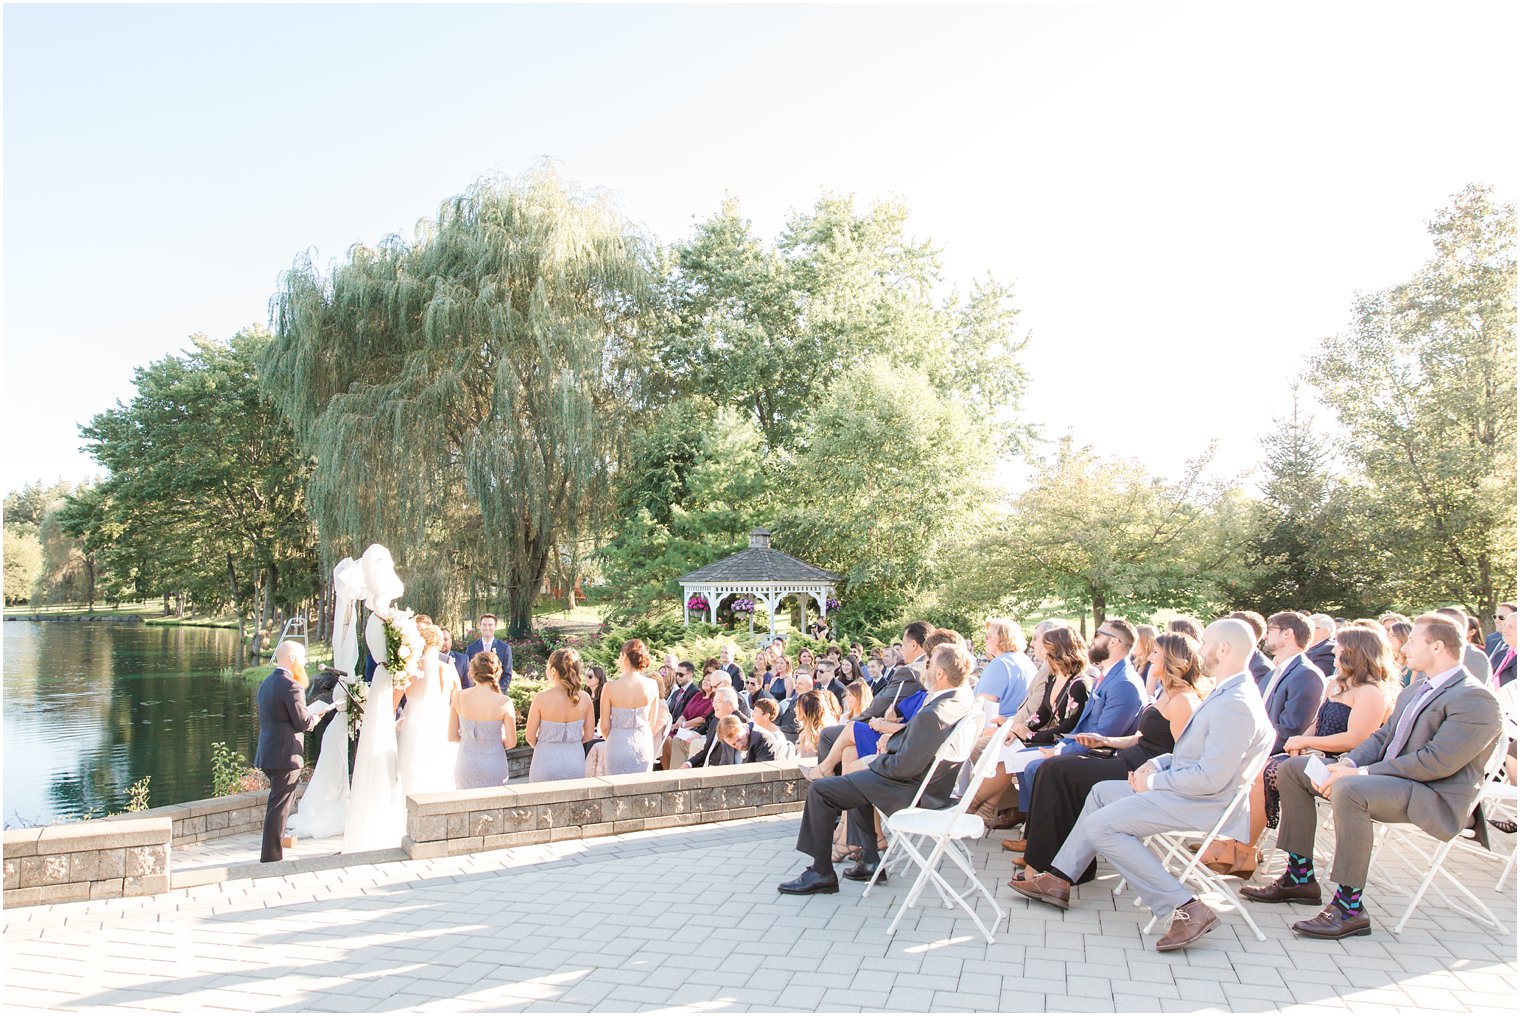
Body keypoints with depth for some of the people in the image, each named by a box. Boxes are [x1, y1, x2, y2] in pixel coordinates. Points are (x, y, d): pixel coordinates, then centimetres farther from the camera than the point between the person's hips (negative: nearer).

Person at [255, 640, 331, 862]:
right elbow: (303, 722, -16)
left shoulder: (266, 683, 13)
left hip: (267, 753, 9)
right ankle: (271, 857, 1)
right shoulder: (291, 686, -17)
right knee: (279, 808, -3)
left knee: (277, 804, 21)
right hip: (285, 755, -9)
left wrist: (310, 714, 12)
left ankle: (271, 854, 29)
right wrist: (315, 717, 5)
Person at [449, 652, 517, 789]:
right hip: (493, 766, -2)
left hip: (465, 765, 2)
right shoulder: (504, 702, -14)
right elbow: (511, 743, -7)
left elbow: (452, 736, -1)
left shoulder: (459, 696, -8)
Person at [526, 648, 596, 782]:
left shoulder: (542, 698, -14)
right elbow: (588, 736, 2)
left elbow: (530, 737, -6)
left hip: (547, 761, -2)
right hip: (576, 760, 3)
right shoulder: (584, 698, -5)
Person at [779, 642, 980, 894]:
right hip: (935, 782, 10)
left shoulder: (933, 715, -32)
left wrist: (877, 761, -7)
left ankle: (821, 872, 7)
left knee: (819, 790, -3)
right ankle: (870, 860, 30)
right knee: (859, 776, 33)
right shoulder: (966, 701, -2)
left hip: (911, 792, -10)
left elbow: (903, 767, -26)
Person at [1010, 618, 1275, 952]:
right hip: (1185, 788, 11)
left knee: (1100, 825, -16)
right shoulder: (1228, 693, 13)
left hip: (1204, 804, -11)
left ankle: (1186, 908, -16)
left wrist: (1153, 781, -15)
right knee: (1102, 792, 17)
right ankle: (1058, 880, 18)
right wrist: (1157, 764, 5)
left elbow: (1211, 778, -27)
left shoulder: (1236, 705, -23)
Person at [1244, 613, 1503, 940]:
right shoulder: (1416, 689, 18)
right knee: (1292, 769, 5)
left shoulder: (1476, 700, -14)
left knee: (1348, 790, -37)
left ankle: (1349, 907, -29)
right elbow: (1383, 736, 16)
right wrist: (1347, 763, -5)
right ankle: (1300, 877, 6)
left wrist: (1361, 773, -23)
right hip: (1388, 776, 10)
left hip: (1436, 797, -10)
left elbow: (1438, 762, -23)